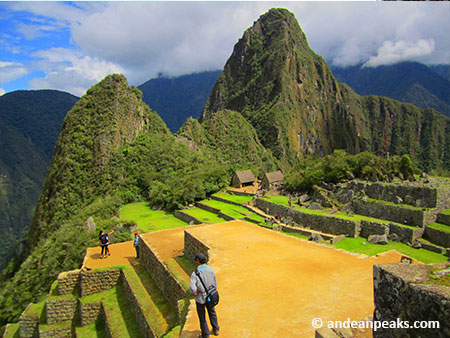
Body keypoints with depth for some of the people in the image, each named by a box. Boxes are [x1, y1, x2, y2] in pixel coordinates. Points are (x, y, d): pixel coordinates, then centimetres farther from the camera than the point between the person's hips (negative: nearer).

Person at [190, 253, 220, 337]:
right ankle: (215, 330, 44)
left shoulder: (195, 274, -26)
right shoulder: (211, 270, -13)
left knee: (202, 317, 17)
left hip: (200, 299, -4)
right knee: (212, 312, 28)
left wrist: (197, 292, -16)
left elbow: (192, 289, -34)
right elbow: (215, 285, -6)